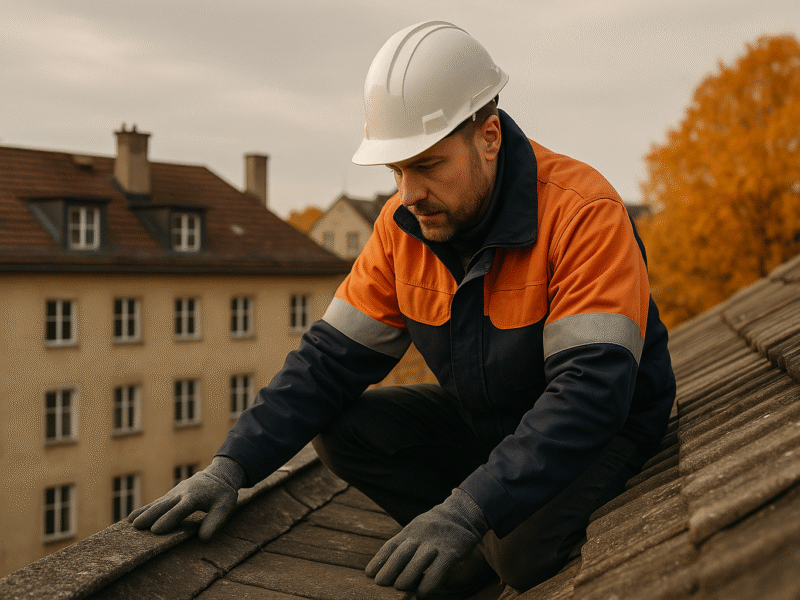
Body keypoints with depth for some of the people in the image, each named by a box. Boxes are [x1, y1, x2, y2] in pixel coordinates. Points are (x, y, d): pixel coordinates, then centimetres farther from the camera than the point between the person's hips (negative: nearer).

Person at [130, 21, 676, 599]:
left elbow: (591, 390, -35)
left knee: (521, 546, -34)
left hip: (606, 427, -6)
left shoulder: (583, 213, -28)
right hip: (483, 420, 6)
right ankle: (487, 551, -5)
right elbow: (332, 356, -8)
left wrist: (466, 510, -44)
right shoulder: (404, 223, -8)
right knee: (341, 427, -12)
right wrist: (233, 464, -20)